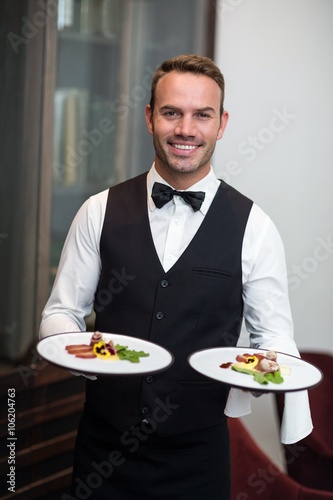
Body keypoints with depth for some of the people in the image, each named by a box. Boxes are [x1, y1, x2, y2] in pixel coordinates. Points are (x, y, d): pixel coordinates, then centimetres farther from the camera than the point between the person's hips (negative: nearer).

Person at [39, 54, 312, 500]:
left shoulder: (253, 228, -5)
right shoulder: (100, 212, -2)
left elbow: (273, 333, 0)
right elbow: (61, 311, 3)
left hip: (198, 451, 0)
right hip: (105, 444, 1)